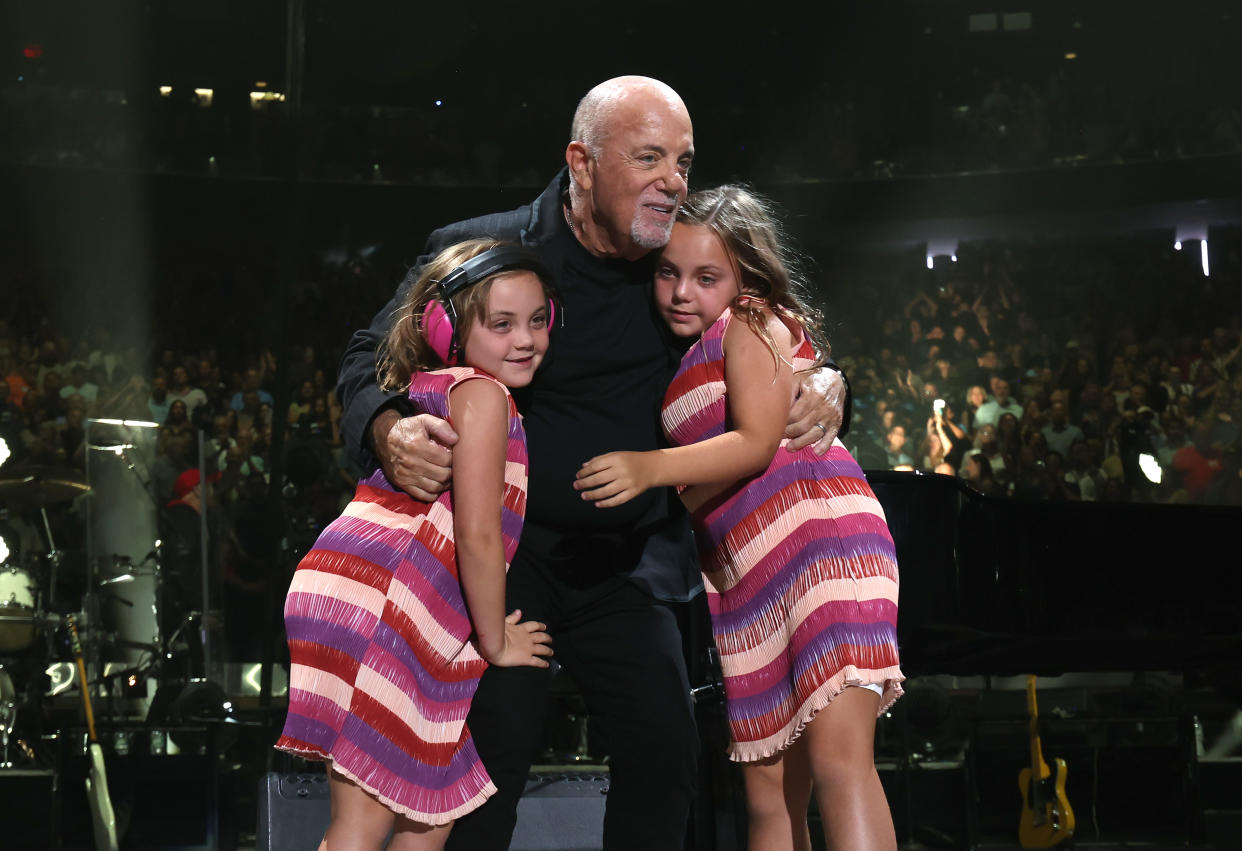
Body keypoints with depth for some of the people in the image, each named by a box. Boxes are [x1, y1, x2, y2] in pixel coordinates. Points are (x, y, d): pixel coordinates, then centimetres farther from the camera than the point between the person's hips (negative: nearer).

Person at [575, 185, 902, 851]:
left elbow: (757, 442, -11)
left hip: (820, 533, -8)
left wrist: (650, 470, -20)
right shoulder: (677, 362, 24)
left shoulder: (754, 323, 2)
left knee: (837, 758, -23)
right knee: (769, 793, 4)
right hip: (743, 573, 8)